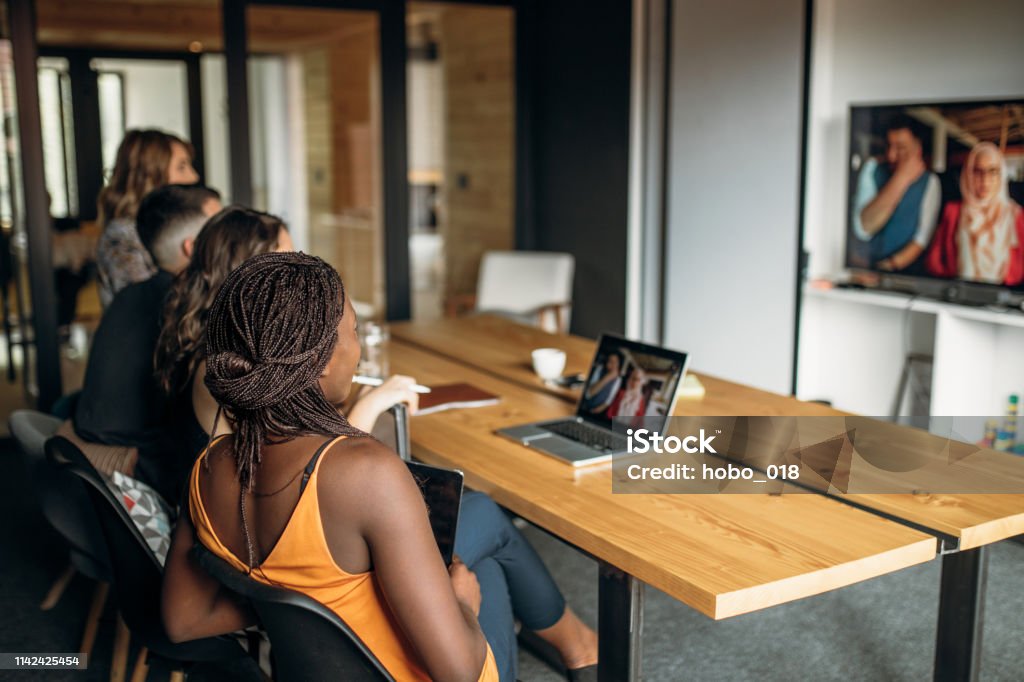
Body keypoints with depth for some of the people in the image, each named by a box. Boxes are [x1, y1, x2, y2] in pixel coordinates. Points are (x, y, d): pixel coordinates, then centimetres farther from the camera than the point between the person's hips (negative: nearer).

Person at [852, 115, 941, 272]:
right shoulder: (872, 169, 2)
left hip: (909, 271, 0)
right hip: (869, 267, 0)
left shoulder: (929, 181, 1)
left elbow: (923, 238, -8)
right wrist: (900, 179, -13)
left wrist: (893, 264, -23)